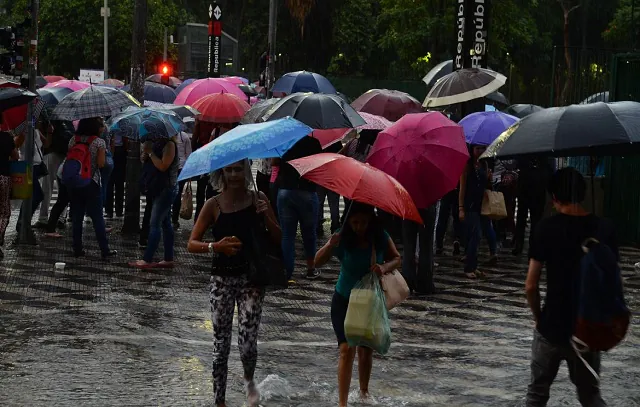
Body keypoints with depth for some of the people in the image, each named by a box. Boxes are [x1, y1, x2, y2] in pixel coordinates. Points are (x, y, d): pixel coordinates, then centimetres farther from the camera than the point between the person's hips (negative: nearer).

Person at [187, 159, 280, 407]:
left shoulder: (258, 199, 2)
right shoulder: (214, 205, -1)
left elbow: (278, 238, 4)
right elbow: (192, 244, -3)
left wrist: (266, 216, -14)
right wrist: (215, 246, -21)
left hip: (251, 279, 0)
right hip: (222, 279, 0)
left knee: (248, 344, -9)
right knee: (221, 344, 4)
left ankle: (249, 380, 23)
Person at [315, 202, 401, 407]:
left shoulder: (380, 238, -11)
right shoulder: (342, 238, -16)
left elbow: (396, 258, 0)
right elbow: (318, 262, -20)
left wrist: (384, 267, -23)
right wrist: (330, 246, -41)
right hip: (344, 300, -2)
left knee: (366, 349, 13)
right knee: (347, 348, -12)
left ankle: (364, 391, 38)